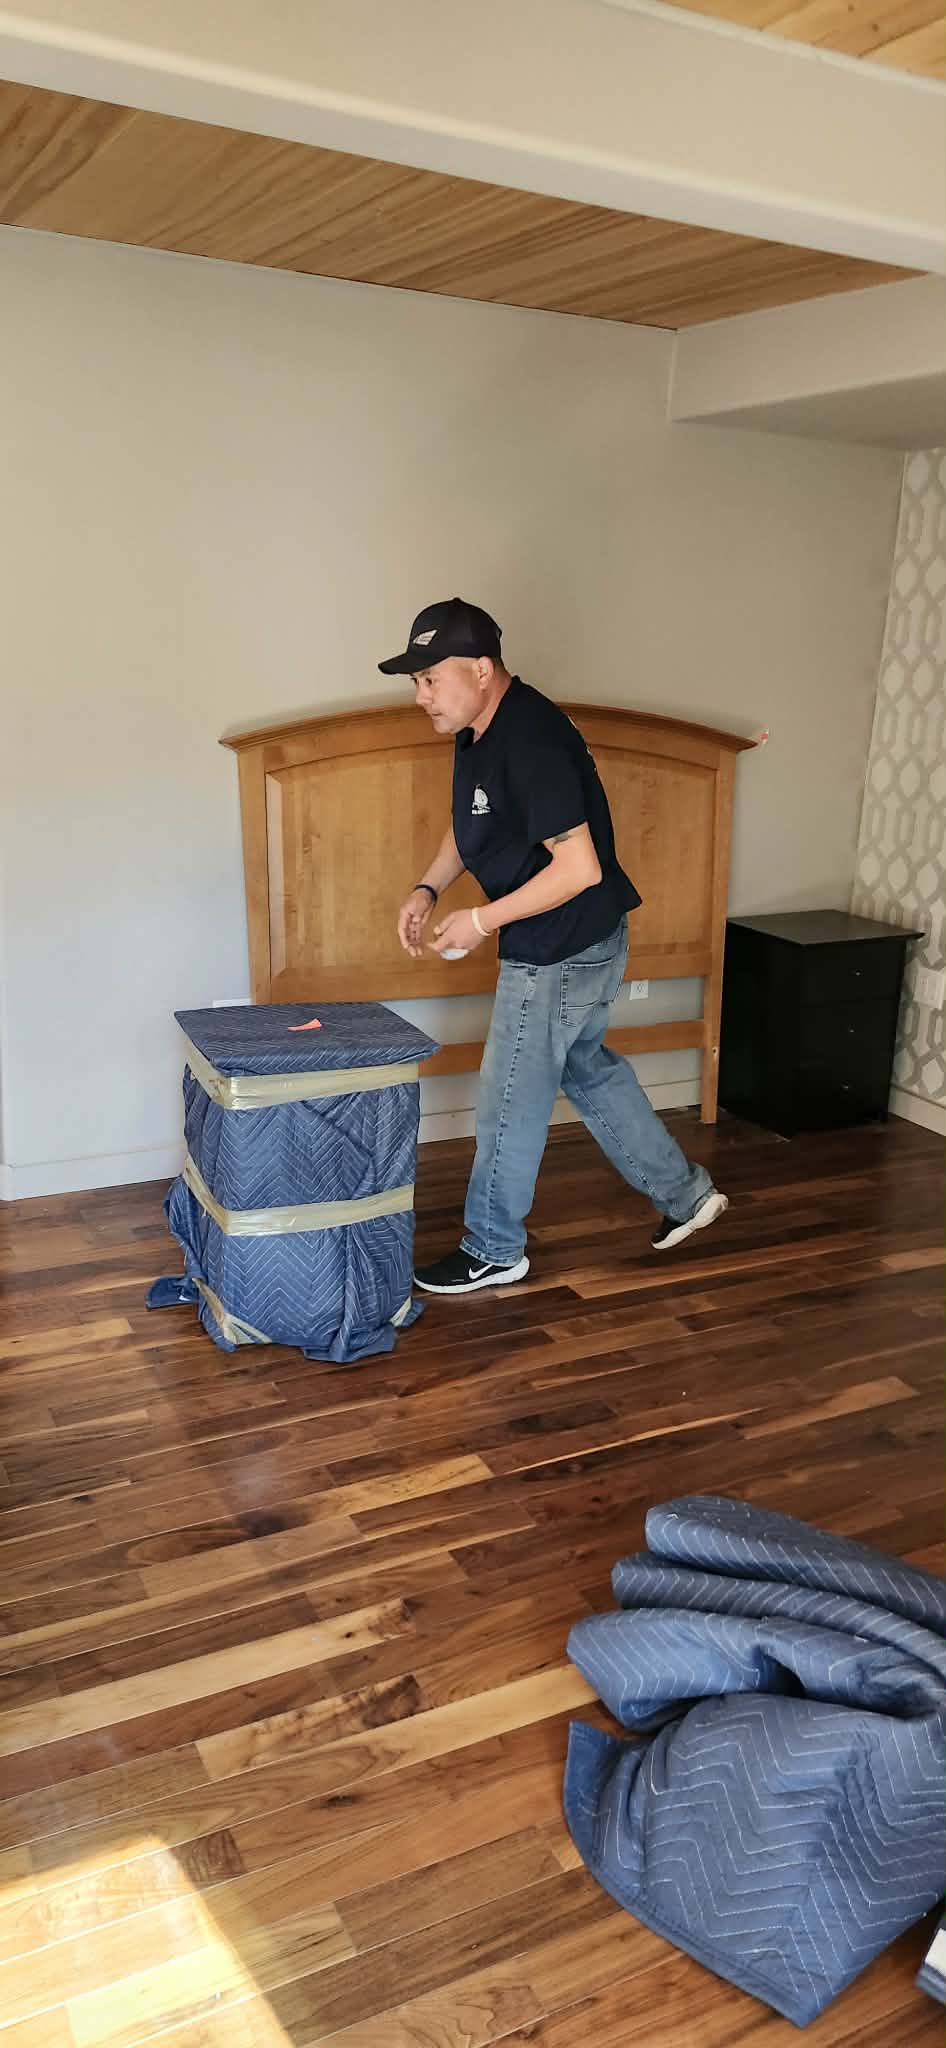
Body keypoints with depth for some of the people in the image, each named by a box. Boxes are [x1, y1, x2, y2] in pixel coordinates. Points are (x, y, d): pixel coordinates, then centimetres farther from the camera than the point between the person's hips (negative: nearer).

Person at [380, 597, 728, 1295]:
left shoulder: (531, 742, -27)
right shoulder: (480, 731, 4)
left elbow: (580, 868, -29)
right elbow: (469, 826, 19)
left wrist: (482, 921, -22)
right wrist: (428, 889, 3)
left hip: (565, 950, -10)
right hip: (574, 946, 10)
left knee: (511, 1102, 4)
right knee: (587, 1067, 23)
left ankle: (494, 1250, 23)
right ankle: (686, 1193, 35)